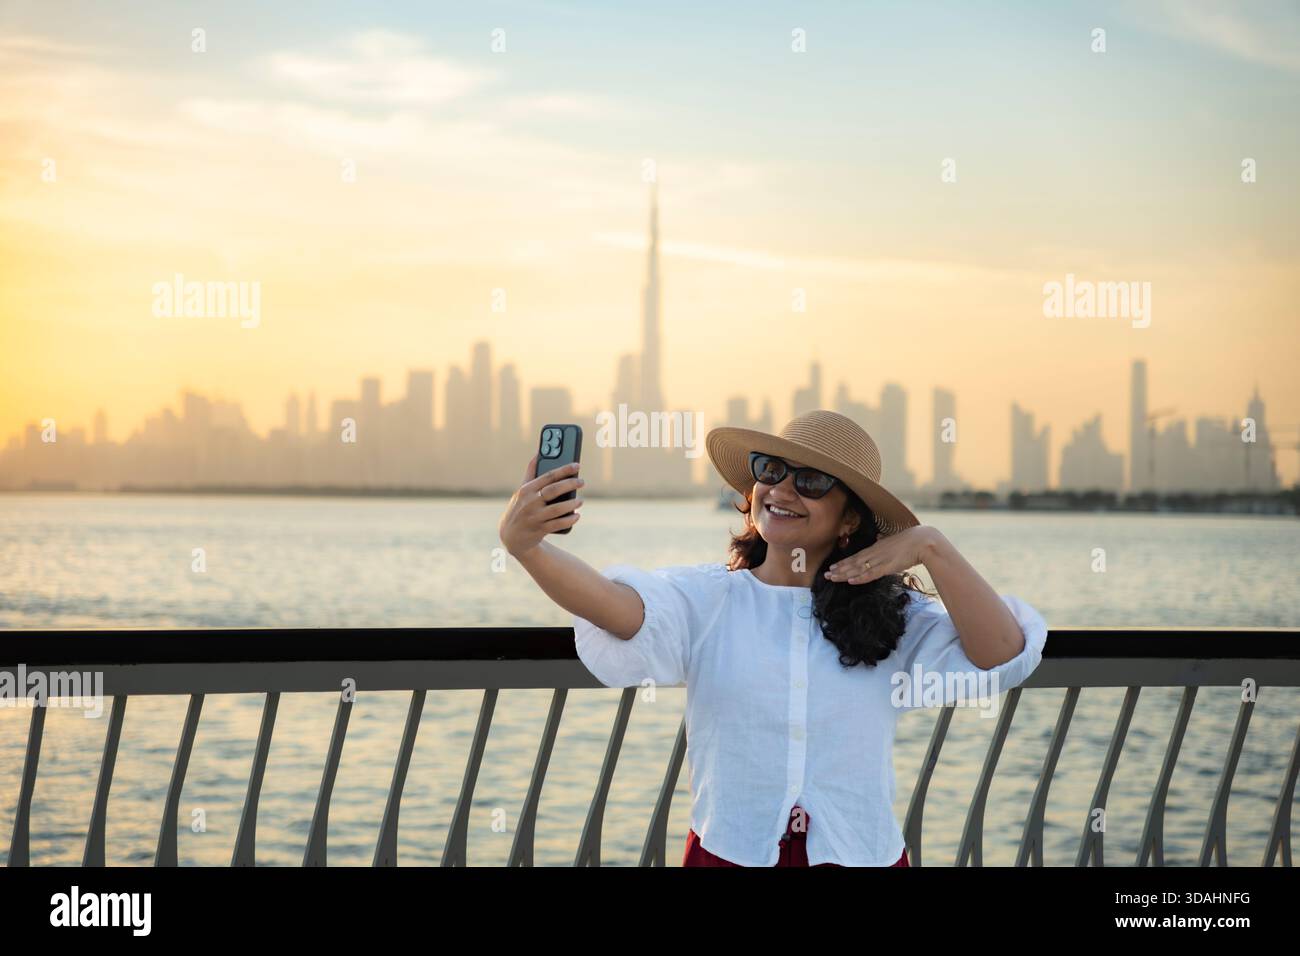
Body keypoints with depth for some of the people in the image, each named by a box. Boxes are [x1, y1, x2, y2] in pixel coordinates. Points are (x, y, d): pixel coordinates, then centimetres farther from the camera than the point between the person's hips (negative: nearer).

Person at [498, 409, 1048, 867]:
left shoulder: (891, 617, 1)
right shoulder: (705, 599, -5)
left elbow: (1003, 656, -10)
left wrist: (931, 547, -16)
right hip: (727, 851, -1)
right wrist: (527, 547, -43)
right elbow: (623, 609, -25)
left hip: (862, 853, 1)